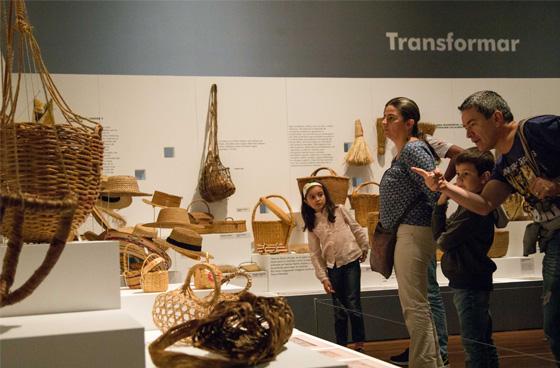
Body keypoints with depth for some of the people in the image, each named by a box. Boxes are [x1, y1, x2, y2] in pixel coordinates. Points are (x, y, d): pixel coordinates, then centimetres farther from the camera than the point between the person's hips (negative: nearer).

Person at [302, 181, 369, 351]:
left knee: (353, 304, -8)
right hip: (333, 267, 2)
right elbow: (315, 254, 4)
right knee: (339, 310, 6)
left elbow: (356, 228, 9)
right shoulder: (312, 224, 4)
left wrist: (364, 248, 11)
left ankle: (359, 344, 0)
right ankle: (341, 346, 16)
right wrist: (323, 277, 0)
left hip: (351, 261, -2)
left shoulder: (339, 210, 1)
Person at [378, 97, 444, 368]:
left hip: (414, 231, -11)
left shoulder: (413, 149, -13)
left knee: (414, 305, -7)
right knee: (415, 304, 15)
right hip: (405, 231, 11)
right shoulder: (401, 153, 17)